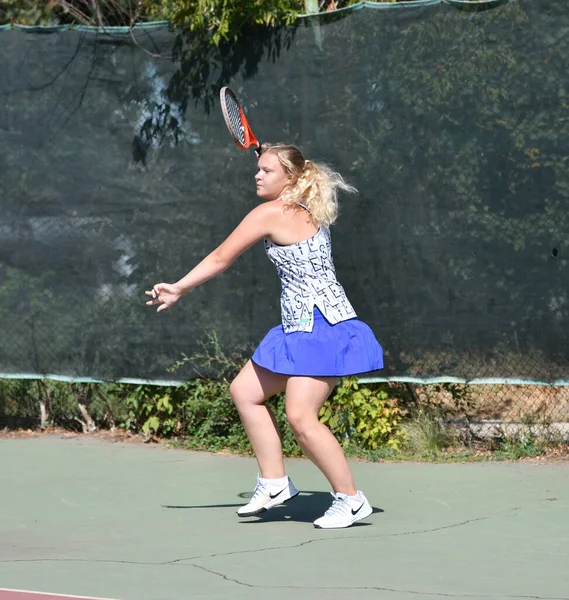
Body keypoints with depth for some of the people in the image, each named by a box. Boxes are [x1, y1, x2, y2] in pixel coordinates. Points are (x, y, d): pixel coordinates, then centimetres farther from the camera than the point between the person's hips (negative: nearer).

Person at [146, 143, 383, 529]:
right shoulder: (309, 211, 11)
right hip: (300, 329, 11)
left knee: (302, 417, -17)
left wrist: (179, 289, 8)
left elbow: (221, 259, -3)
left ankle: (351, 500, -9)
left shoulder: (271, 213, -12)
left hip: (320, 328, -11)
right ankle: (274, 483, 15)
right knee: (245, 391, 13)